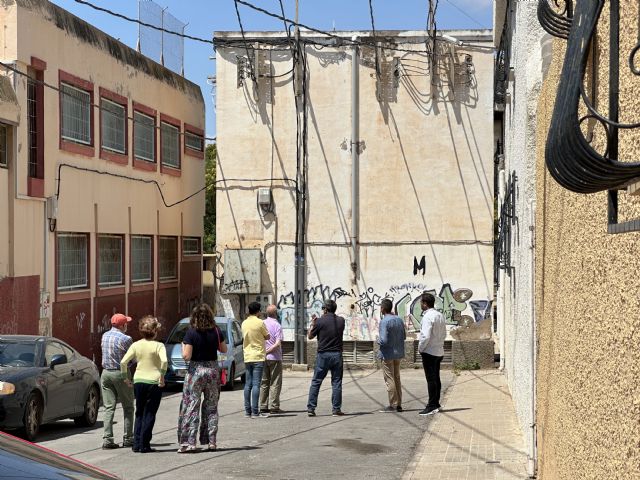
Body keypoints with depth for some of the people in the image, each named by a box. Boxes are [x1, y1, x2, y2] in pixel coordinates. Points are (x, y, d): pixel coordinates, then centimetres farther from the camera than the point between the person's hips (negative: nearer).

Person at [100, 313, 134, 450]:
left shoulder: (105, 336, 6)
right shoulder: (125, 339, -14)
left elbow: (106, 353, 12)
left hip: (106, 373, 5)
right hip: (121, 373, -5)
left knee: (109, 407, 4)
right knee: (128, 407, 8)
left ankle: (107, 439, -3)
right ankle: (128, 438, 9)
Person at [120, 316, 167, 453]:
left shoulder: (136, 345, 4)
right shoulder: (158, 345, -7)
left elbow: (123, 362, -2)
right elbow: (164, 361, -24)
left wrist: (125, 377, 9)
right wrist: (162, 376, -13)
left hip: (138, 381, 4)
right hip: (154, 382, -4)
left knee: (139, 413, 17)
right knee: (149, 414, 4)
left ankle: (137, 443, 14)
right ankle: (144, 445, 2)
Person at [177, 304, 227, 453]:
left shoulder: (191, 333, -12)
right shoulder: (216, 331, -2)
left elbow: (186, 356, -16)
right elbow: (224, 350, 9)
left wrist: (183, 346, 3)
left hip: (195, 370, -3)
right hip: (213, 369, 3)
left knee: (191, 406, 3)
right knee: (211, 407, 12)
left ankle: (189, 442, -1)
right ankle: (211, 441, 14)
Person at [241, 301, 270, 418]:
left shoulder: (244, 323, 7)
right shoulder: (260, 322, -10)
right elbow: (267, 337, 0)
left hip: (247, 357, 6)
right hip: (258, 357, -6)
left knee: (248, 385, 8)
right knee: (256, 384, -6)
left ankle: (247, 411, 9)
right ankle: (255, 412, -8)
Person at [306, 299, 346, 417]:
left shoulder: (320, 321, -8)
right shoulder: (341, 321, 3)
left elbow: (310, 336, 2)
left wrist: (312, 324, 17)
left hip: (323, 355, -2)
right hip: (337, 354, 2)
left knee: (316, 382, 5)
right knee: (336, 382, 6)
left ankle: (311, 408, 2)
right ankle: (336, 409, 5)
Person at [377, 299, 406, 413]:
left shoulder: (384, 322, -19)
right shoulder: (399, 320, 5)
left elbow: (384, 340, -23)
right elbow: (404, 336, 12)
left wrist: (378, 340, -3)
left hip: (387, 354, -7)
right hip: (398, 353, 7)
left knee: (389, 379, 0)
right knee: (397, 378, 14)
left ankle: (393, 405, 3)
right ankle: (398, 404, 18)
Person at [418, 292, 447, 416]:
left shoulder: (428, 317, -18)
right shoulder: (440, 315, 10)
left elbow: (426, 336, -24)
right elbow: (444, 334, 16)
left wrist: (420, 348, -11)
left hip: (429, 352, -9)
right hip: (439, 352, 9)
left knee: (431, 379, -5)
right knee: (436, 378, 15)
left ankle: (432, 406, -3)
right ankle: (436, 404, 22)